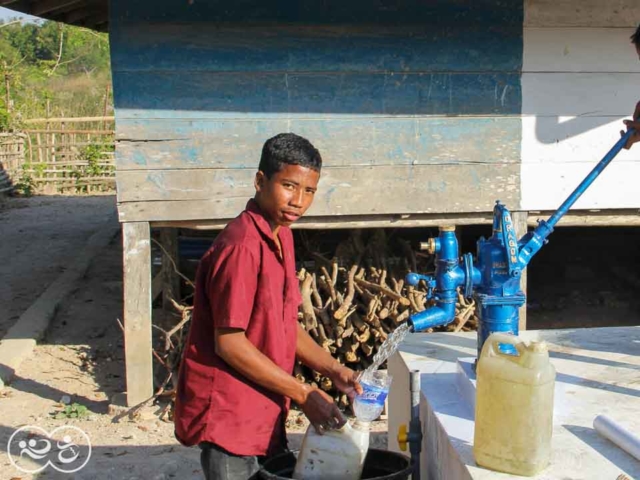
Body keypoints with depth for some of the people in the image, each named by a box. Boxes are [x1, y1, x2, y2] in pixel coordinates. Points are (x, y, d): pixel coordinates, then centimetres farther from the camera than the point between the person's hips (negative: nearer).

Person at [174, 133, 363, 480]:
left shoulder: (281, 236, 7)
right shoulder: (242, 247, -22)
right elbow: (229, 342, -22)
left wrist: (332, 370, 1)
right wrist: (303, 394, -16)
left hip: (259, 411, 9)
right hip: (228, 414, -9)